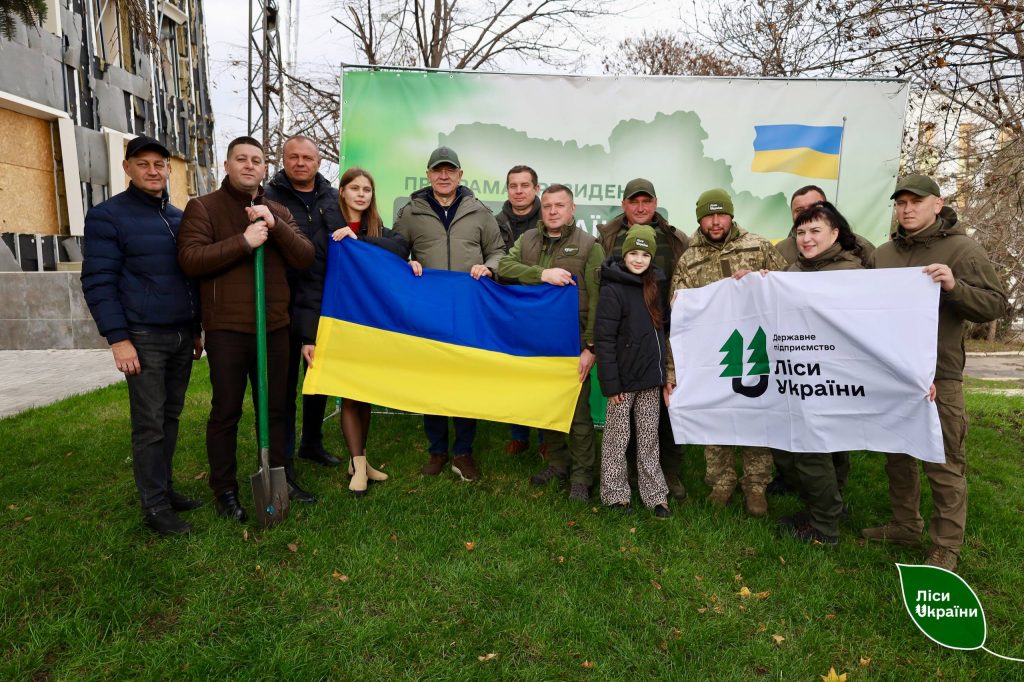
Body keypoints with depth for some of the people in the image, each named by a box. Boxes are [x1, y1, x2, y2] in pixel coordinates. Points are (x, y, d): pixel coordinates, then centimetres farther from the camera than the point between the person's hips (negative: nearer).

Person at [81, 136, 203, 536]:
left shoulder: (180, 218, 15)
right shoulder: (107, 216, -3)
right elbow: (98, 282, -8)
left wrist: (197, 329, 18)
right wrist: (118, 339, -15)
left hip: (182, 337, 6)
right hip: (143, 338, -5)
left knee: (171, 418, 11)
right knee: (149, 424, -1)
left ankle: (165, 487, 23)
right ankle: (154, 506, 8)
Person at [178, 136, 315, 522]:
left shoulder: (278, 212, 13)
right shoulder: (203, 207, 0)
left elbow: (305, 258, 0)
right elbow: (190, 259, -14)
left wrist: (274, 226, -14)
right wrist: (243, 241, -21)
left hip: (274, 327, 4)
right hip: (226, 329, -4)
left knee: (276, 407, 13)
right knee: (226, 411, 5)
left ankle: (280, 477, 28)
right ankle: (225, 490, 19)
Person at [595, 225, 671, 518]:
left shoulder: (654, 285, 9)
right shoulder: (612, 290, -11)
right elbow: (604, 340, -15)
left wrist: (662, 369, 12)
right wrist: (611, 383, -17)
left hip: (650, 377, 6)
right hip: (625, 377, -6)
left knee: (649, 439, 12)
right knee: (618, 438, 6)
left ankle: (655, 494, 20)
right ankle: (615, 494, 18)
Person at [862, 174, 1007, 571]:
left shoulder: (962, 249, -4)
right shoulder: (883, 254, 11)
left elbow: (997, 304, -9)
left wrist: (955, 287, -26)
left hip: (939, 376, -5)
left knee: (943, 464, 0)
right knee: (897, 454, 16)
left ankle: (946, 547, 11)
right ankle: (905, 525, 31)